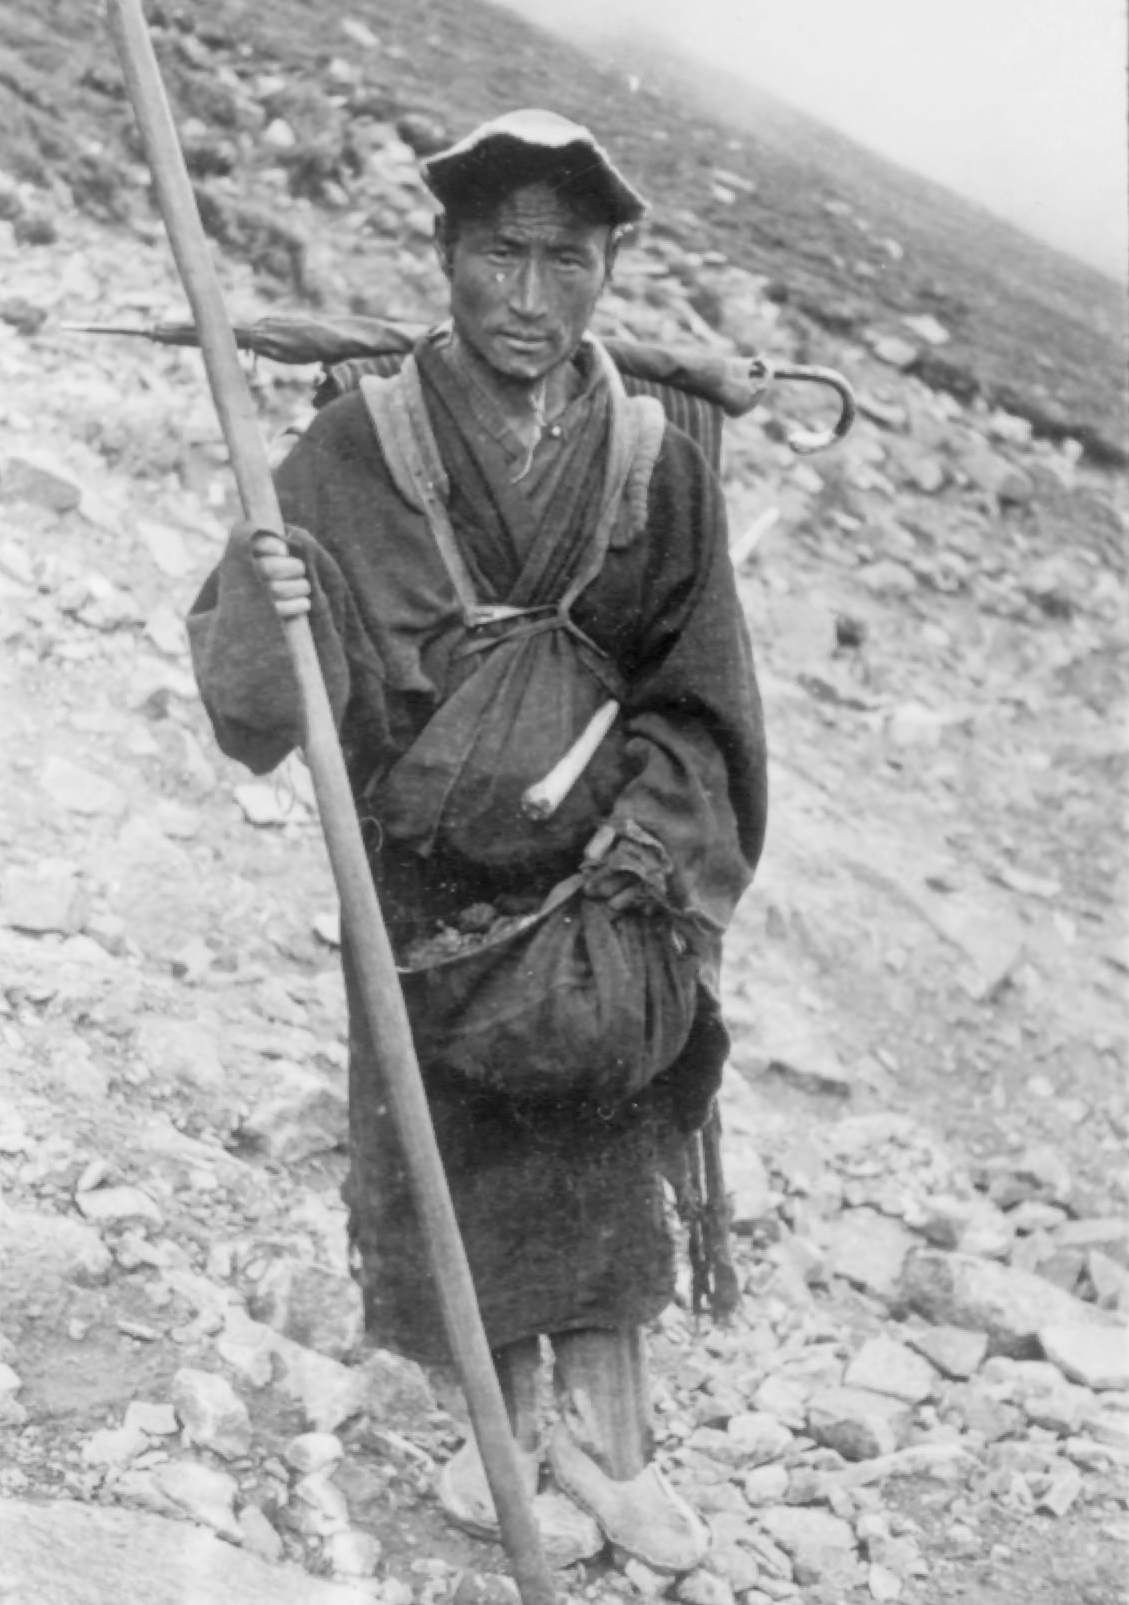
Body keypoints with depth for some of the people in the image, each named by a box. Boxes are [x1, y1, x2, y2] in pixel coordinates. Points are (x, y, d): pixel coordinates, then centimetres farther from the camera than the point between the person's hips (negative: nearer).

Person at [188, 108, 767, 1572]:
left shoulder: (656, 465, -6)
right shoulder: (356, 450, -9)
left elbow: (695, 704, -1)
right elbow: (257, 708, -13)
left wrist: (637, 858, -12)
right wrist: (269, 613, -34)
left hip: (599, 883, 0)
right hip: (421, 888, 0)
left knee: (604, 1162, 7)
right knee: (450, 1163, 11)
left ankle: (605, 1434, 29)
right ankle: (512, 1421, 35)